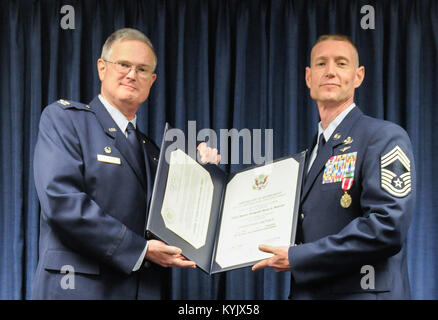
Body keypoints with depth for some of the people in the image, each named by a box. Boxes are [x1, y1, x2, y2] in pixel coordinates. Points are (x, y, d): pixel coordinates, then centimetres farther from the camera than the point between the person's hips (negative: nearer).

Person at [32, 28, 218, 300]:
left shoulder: (150, 150, 20)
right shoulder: (63, 118, 1)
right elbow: (61, 201, -14)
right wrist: (141, 249, -15)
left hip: (148, 288, 5)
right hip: (81, 288, -5)